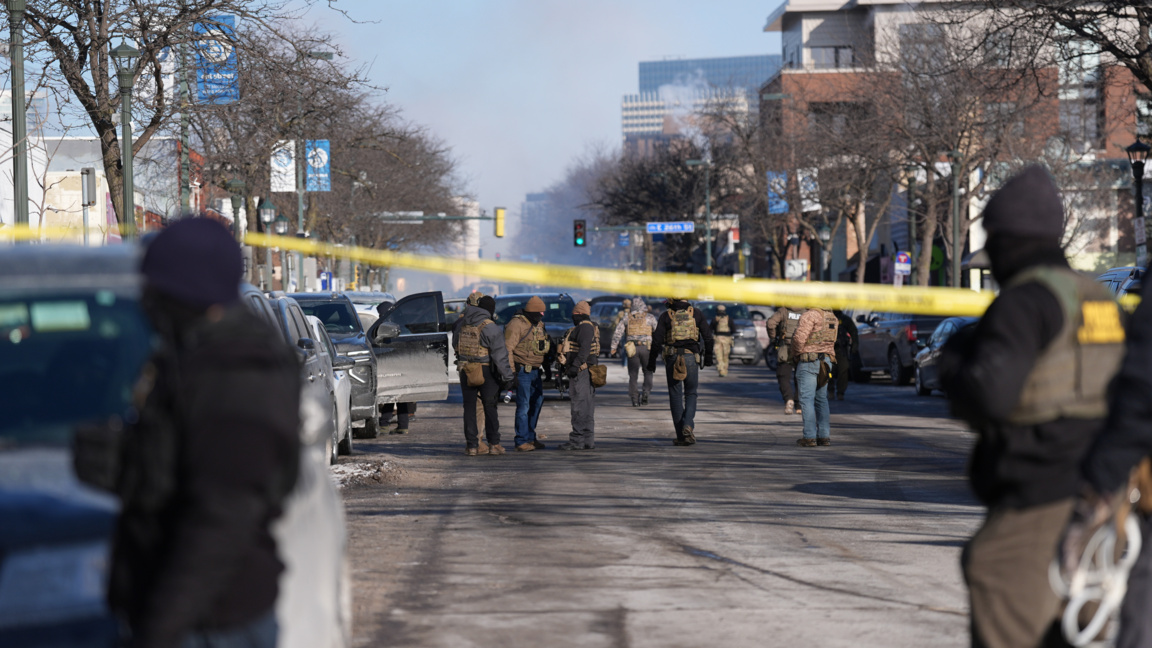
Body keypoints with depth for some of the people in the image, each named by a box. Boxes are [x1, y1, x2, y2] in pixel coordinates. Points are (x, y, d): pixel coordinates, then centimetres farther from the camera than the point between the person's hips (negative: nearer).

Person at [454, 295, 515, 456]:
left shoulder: (463, 323, 4)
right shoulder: (490, 327, -13)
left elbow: (455, 343, 19)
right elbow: (500, 354, -14)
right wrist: (507, 376, -11)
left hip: (465, 371, 4)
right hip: (485, 371, -4)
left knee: (469, 408, 7)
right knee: (489, 407, 7)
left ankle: (471, 445, 4)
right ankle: (493, 444, 9)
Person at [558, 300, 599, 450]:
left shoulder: (585, 327, -11)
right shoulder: (588, 327, 21)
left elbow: (585, 349, -23)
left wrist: (575, 366, -28)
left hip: (581, 371, -11)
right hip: (583, 372, 11)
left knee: (580, 406, -10)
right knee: (587, 407, 11)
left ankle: (577, 440, -10)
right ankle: (588, 441, 14)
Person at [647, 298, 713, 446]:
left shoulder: (666, 316, 2)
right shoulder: (696, 313, 5)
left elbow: (657, 339, -2)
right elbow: (708, 336, 5)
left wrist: (651, 361, 4)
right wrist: (708, 357, 16)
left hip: (672, 358, -1)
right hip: (691, 357, 1)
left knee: (675, 396, 7)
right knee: (691, 394, 14)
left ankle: (681, 436, 6)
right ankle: (688, 426, -11)